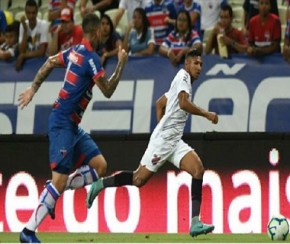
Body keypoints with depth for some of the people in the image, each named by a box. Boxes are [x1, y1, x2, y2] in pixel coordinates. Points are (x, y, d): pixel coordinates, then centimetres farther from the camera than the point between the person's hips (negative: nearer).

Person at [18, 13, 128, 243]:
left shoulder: (75, 51, 11)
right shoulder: (91, 58, -15)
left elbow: (50, 63, 22)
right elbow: (108, 91, -12)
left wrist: (33, 89, 27)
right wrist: (121, 64, -5)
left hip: (73, 125, 10)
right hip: (62, 123, -10)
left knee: (99, 166, 4)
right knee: (60, 179, -12)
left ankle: (53, 192, 5)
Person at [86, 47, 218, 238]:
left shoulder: (186, 81, 21)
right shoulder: (183, 76, -6)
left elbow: (160, 103, 32)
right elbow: (183, 103, -22)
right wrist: (207, 114, -14)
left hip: (175, 141, 9)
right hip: (163, 139, -9)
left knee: (198, 169, -11)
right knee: (139, 179, -6)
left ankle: (195, 222, -18)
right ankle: (101, 184, 14)